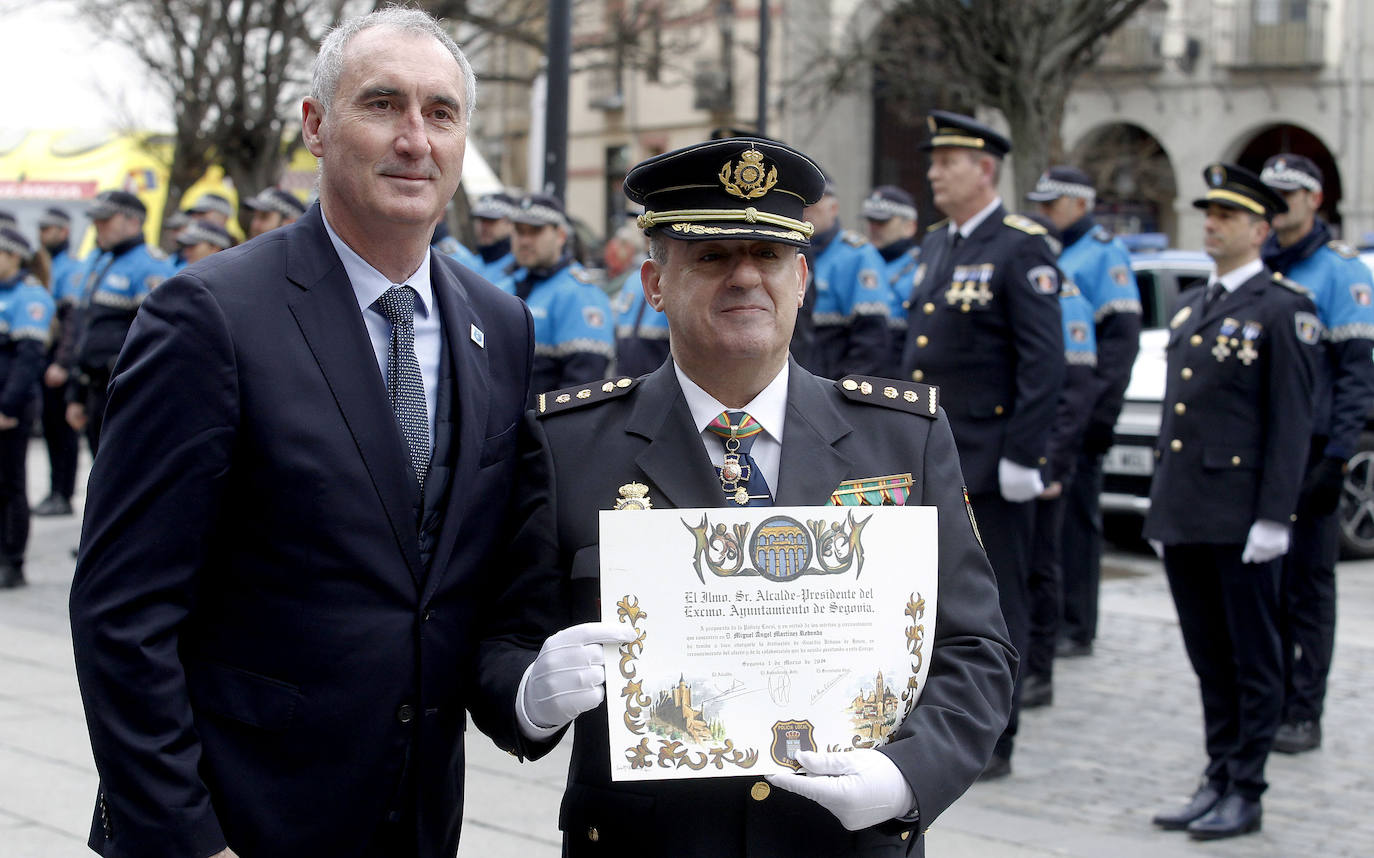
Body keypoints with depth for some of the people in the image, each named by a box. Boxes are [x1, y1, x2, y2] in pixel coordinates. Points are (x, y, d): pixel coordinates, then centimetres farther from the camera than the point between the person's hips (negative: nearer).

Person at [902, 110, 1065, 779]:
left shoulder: (1021, 249, -11)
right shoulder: (936, 244, 15)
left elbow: (1045, 361, -15)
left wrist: (1022, 455, -19)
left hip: (987, 461, -8)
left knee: (994, 599, 2)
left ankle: (992, 743, 10)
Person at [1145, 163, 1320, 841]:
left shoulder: (1284, 308, -6)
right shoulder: (1190, 308, 16)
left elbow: (1292, 421, -11)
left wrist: (1273, 518, -16)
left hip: (1240, 516, -7)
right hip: (1184, 516, 7)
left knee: (1253, 658, 2)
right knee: (1209, 658, 13)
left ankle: (1245, 793, 8)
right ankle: (1218, 779, 21)